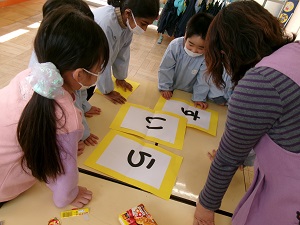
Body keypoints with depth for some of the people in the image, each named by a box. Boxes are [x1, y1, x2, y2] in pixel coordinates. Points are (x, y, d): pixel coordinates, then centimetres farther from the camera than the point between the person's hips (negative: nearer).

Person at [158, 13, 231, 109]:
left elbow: (203, 78, -14)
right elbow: (165, 68, -17)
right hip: (171, 89, 0)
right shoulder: (175, 45, -27)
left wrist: (199, 97, -12)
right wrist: (165, 87, -12)